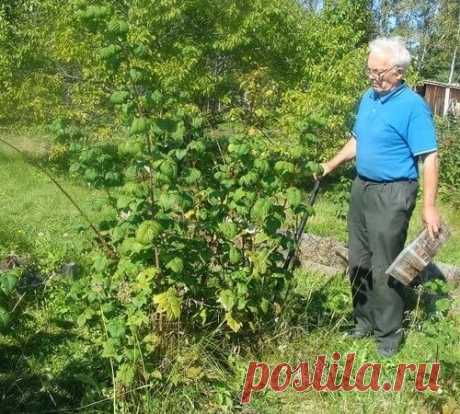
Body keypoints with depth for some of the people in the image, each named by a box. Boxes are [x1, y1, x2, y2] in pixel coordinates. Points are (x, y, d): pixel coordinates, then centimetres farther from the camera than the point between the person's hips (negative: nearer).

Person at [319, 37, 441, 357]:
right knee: (359, 262, 15)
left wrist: (430, 207, -22)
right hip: (362, 188, 8)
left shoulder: (413, 106, -16)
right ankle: (365, 321, 31)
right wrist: (331, 166, 17)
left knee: (384, 268, -1)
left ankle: (389, 334, 15)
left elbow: (430, 158, -18)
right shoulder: (368, 97, 8)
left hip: (392, 195, -8)